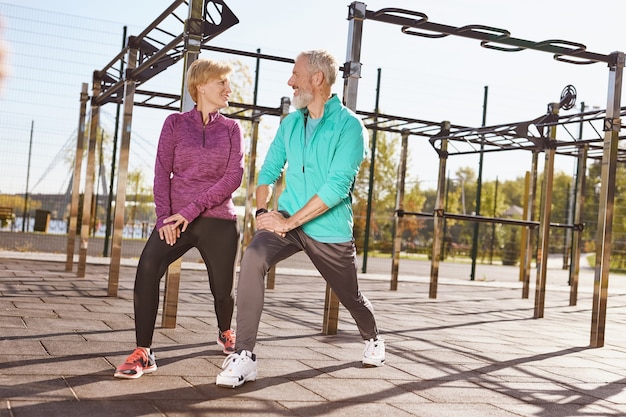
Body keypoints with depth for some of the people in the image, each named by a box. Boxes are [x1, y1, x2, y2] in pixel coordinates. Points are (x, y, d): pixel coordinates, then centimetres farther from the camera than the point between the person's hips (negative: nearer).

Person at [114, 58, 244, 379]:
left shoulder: (231, 128, 7)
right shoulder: (175, 123, 6)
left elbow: (234, 176, -4)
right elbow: (162, 172, 1)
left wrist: (192, 210, -14)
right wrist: (164, 217, -13)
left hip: (218, 221, 1)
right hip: (176, 218, -1)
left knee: (223, 287, 6)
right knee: (147, 267, -26)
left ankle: (225, 333, 41)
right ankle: (143, 353, -19)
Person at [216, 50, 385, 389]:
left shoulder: (349, 125, -12)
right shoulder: (290, 123, 6)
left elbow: (337, 186, -21)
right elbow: (269, 169, 11)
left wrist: (288, 222, -23)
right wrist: (262, 211, -8)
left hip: (330, 231, -3)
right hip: (287, 221, 3)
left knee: (351, 296, 16)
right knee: (253, 258, -27)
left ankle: (372, 339, 51)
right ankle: (244, 356, -23)